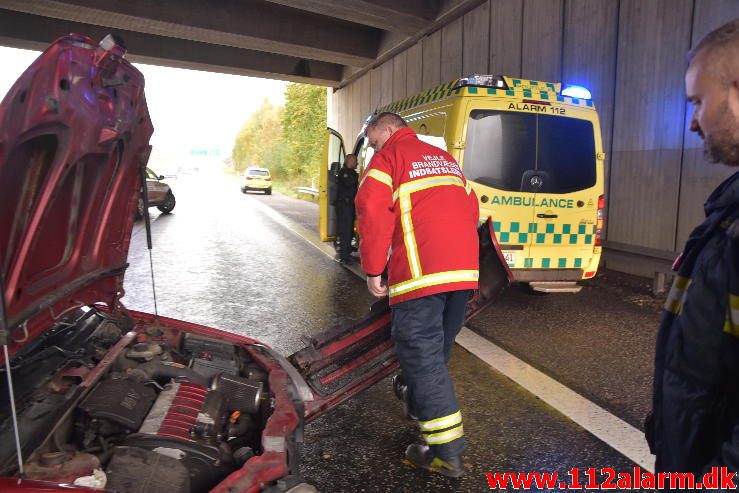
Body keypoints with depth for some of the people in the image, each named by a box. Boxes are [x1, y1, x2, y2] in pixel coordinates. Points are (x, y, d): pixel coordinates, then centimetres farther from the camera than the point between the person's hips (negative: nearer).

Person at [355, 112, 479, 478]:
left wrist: (373, 269, -6)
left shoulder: (389, 156, 4)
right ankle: (419, 398, 41)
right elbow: (471, 208, 25)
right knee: (438, 348, 21)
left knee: (421, 352, -4)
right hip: (464, 268, 8)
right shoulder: (444, 158, 26)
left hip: (421, 270, -8)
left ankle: (446, 452, -2)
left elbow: (372, 210, -11)